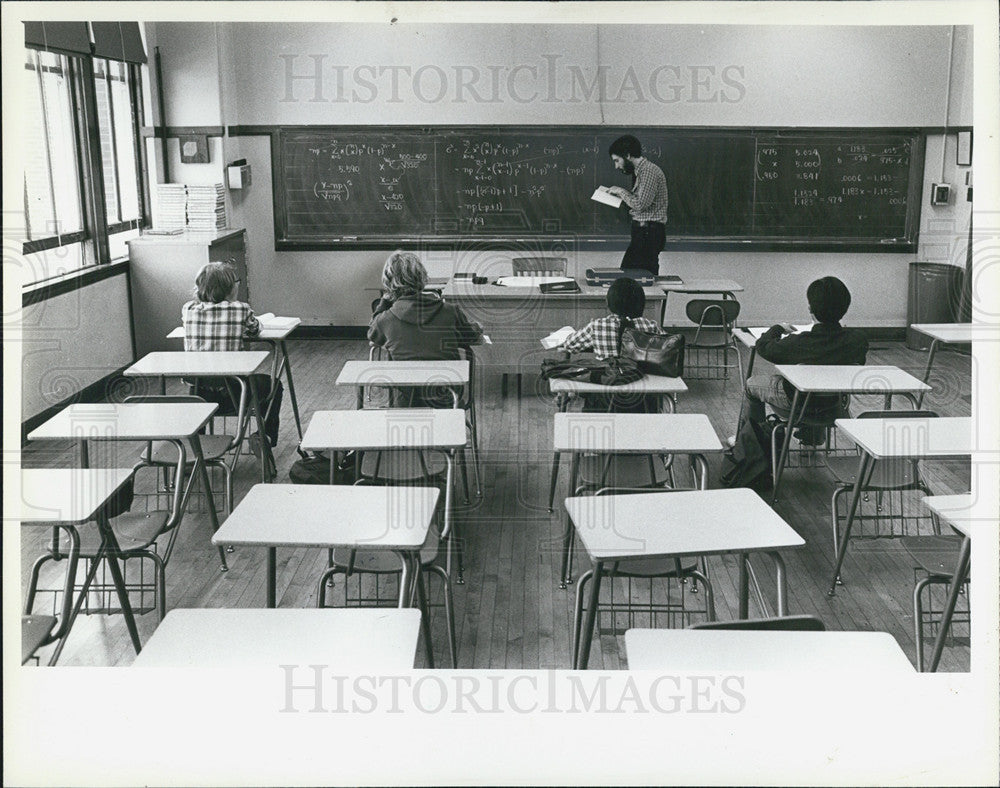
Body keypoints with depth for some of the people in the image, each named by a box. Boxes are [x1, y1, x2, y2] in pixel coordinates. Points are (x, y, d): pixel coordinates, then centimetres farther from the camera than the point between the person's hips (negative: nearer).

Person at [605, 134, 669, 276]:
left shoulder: (648, 171, -12)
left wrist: (621, 191, -7)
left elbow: (640, 204, -21)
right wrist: (620, 194, 10)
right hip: (645, 231, 10)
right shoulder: (641, 170, 19)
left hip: (648, 233, -10)